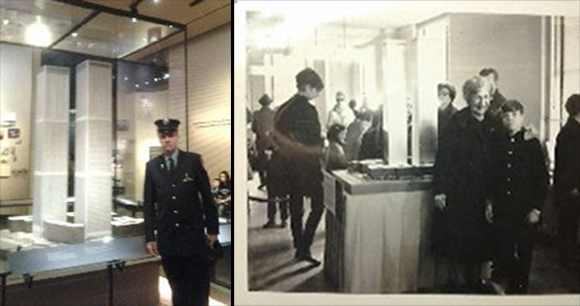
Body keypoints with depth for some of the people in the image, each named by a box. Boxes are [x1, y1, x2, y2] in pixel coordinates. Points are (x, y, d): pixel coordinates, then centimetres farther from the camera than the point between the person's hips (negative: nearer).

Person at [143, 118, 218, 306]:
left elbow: (207, 196, 0)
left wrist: (212, 228, 0)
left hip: (194, 235, -1)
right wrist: (149, 236, 2)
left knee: (199, 287, 8)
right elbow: (148, 204, 5)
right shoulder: (152, 166, 4)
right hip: (167, 237, 2)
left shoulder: (193, 160, -3)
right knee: (178, 289, 11)